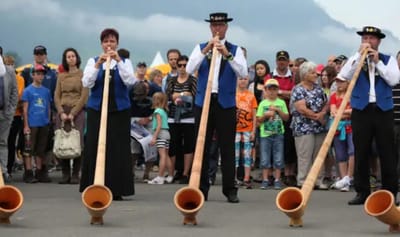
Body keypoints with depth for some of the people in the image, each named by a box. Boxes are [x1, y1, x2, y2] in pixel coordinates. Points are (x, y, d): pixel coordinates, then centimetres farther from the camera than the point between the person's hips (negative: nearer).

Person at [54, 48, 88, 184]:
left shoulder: (83, 75, 3)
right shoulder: (61, 76, 15)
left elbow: (84, 96, -4)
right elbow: (57, 96, 10)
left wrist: (73, 113, -10)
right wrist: (61, 112, -6)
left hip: (77, 111, -3)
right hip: (62, 112, 3)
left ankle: (75, 174, -3)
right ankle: (65, 174, 5)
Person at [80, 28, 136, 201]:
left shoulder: (125, 62, 9)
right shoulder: (93, 61, 8)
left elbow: (130, 81, -9)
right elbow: (86, 83, -5)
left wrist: (119, 61, -17)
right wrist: (98, 65, -17)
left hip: (119, 111, 0)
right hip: (96, 110, 0)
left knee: (118, 149, -3)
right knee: (95, 149, -2)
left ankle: (116, 190, 2)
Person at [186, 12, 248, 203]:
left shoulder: (235, 50, 6)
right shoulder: (200, 48, 9)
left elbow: (243, 73, -8)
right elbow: (189, 69, -5)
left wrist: (227, 55, -20)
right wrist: (206, 50, -15)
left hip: (226, 103, -1)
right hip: (203, 101, 1)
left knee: (227, 148, 0)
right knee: (202, 146, 3)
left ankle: (230, 189, 4)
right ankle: (201, 188, 9)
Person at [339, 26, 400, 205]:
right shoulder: (355, 59, 10)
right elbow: (344, 75, -8)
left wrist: (377, 62, -8)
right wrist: (360, 55, -10)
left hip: (383, 110, 0)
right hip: (361, 110, 1)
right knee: (361, 153, 2)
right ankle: (362, 191, 9)